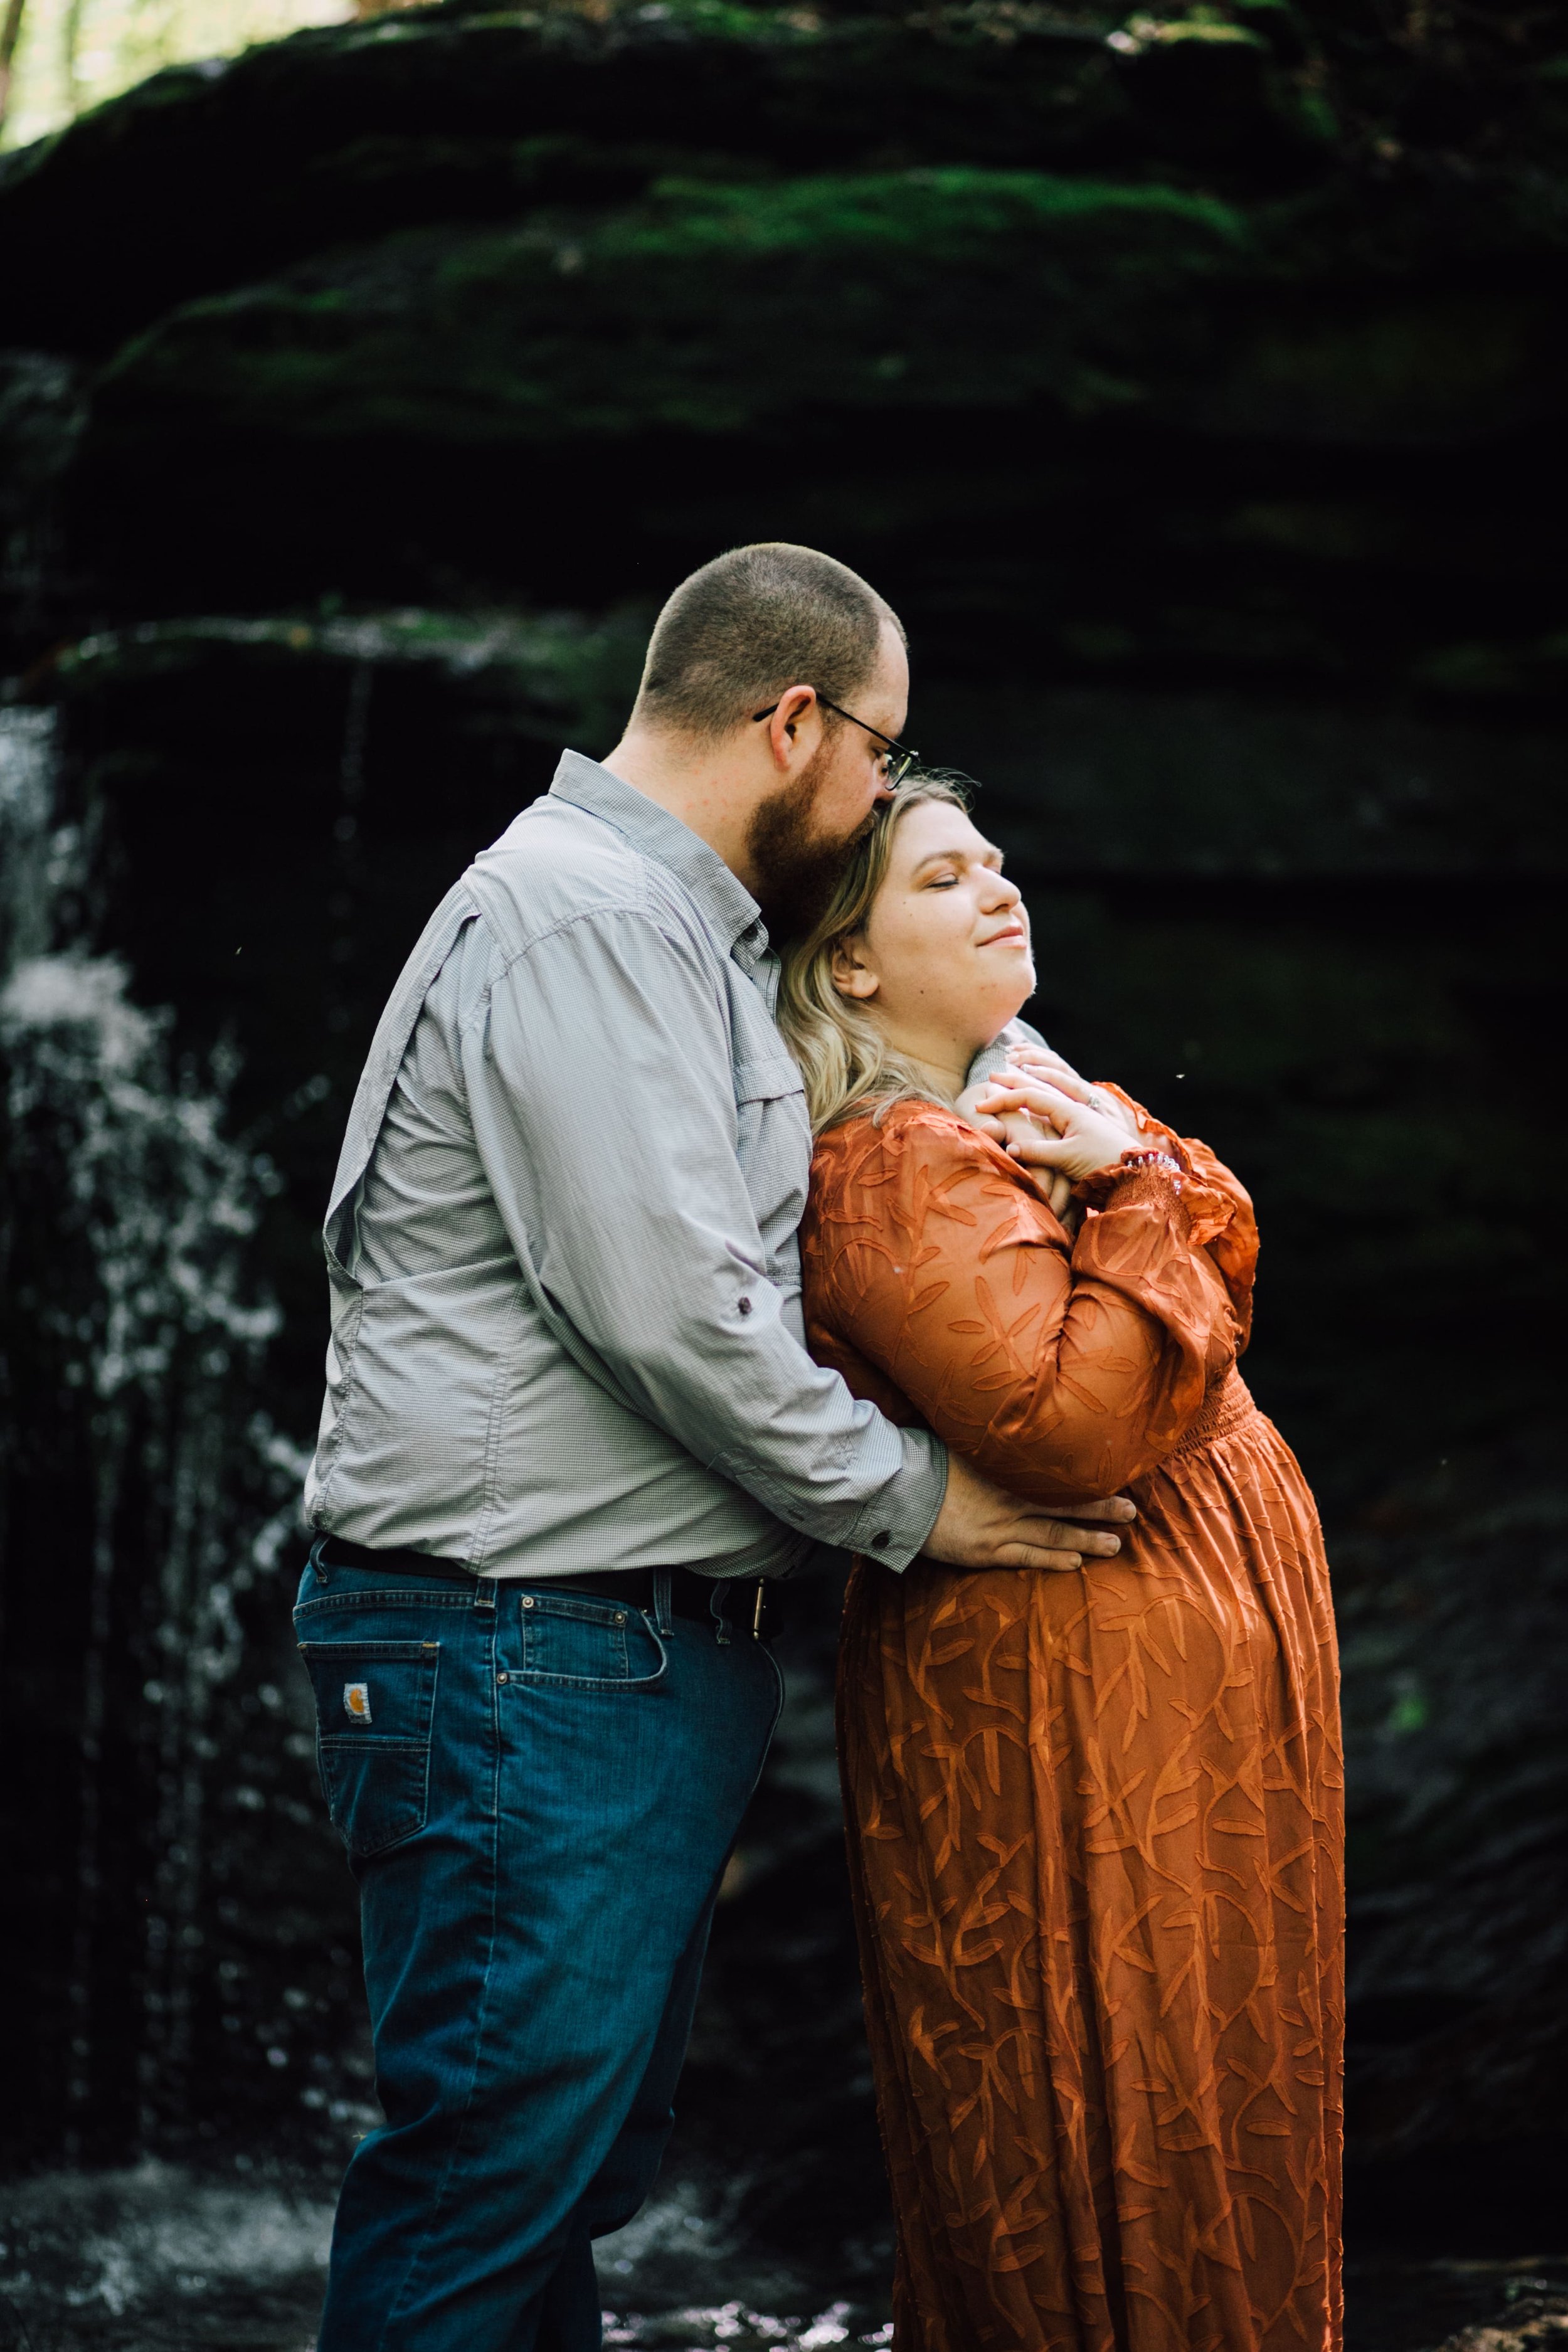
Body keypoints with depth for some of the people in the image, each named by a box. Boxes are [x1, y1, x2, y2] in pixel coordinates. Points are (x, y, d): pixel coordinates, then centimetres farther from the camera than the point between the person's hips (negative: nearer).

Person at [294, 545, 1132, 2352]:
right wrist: (907, 1500, -9)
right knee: (499, 2166, -7)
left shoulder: (677, 927, 21)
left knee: (587, 2154, 15)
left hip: (655, 1648, 11)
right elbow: (663, 1303, -21)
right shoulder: (580, 912, -14)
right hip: (525, 1661, -11)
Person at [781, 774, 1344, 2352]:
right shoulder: (893, 1165, -17)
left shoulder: (1026, 1109, 15)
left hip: (1187, 1667, 10)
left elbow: (1227, 1277, 9)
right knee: (1110, 2124, -3)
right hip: (1068, 1702, -10)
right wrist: (1134, 1195, -16)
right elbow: (1069, 1425, -26)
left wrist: (1131, 1169, -9)